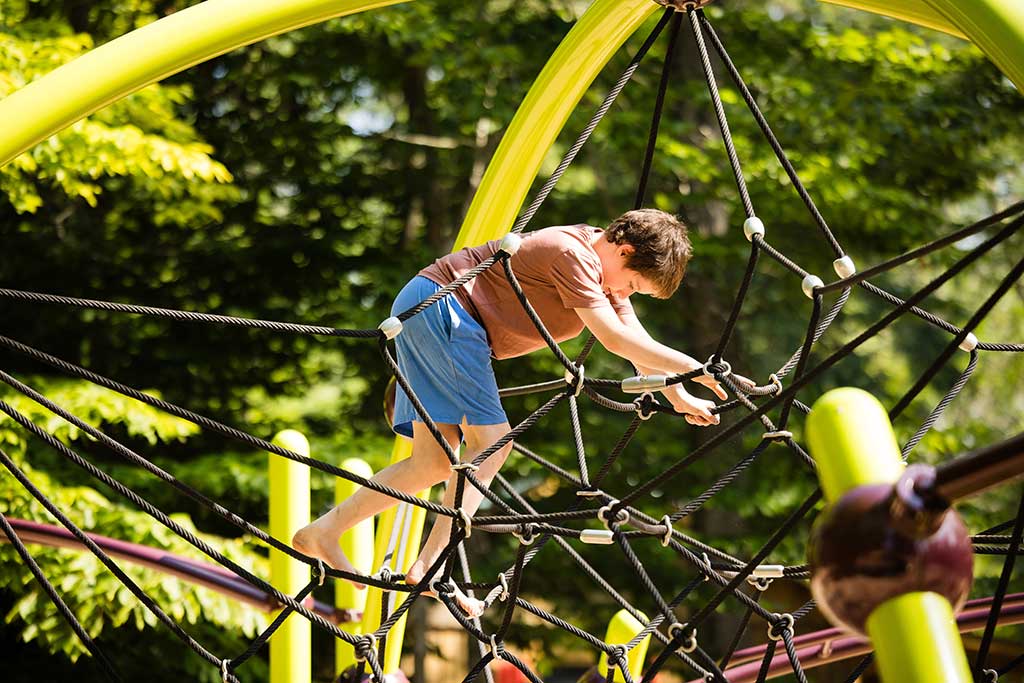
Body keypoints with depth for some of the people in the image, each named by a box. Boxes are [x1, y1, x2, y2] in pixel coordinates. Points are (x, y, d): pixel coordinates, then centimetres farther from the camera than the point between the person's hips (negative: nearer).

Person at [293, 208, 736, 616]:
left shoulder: (606, 266, 9)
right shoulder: (573, 253, -20)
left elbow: (639, 343, 13)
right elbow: (616, 340, -26)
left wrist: (681, 398, 7)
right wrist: (696, 368, -23)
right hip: (439, 303, -10)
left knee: (437, 463, 6)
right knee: (491, 439, -14)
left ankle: (324, 532, 7)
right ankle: (430, 565, -15)